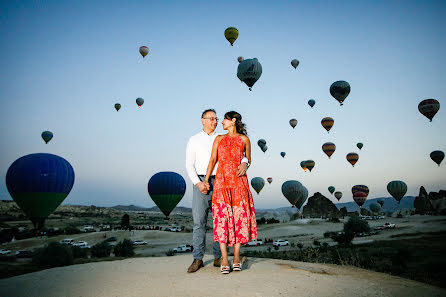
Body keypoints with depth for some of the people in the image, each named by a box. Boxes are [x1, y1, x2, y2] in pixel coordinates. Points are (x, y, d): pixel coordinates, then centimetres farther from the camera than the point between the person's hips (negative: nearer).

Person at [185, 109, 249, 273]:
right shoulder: (194, 140, 10)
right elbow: (190, 164, 4)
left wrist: (244, 163, -23)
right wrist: (198, 183, -11)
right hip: (201, 183, -1)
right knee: (199, 221, -3)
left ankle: (218, 258, 11)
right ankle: (197, 259, 5)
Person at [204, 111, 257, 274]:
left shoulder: (244, 139, 10)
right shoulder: (219, 139, 14)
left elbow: (248, 160, 21)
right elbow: (213, 159, 6)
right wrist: (206, 179, -2)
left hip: (239, 181, -1)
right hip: (221, 181, 1)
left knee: (239, 217, -2)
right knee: (221, 217, -5)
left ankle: (236, 257, 10)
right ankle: (224, 260, 0)